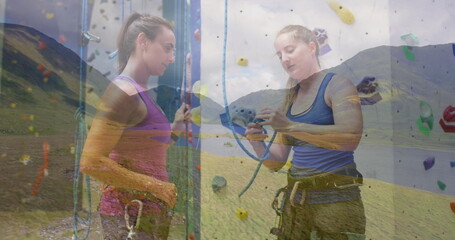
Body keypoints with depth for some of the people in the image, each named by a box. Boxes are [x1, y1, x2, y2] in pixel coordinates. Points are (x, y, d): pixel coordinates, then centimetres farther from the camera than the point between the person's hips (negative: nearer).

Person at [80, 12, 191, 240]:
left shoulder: (138, 93, 10)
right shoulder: (123, 91, -16)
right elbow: (92, 162, -22)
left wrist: (175, 128, 6)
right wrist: (156, 186, -17)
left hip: (146, 209, 8)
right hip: (132, 210, -8)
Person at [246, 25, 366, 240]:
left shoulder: (336, 84, -5)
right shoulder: (290, 98, 11)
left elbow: (351, 137, -23)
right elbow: (276, 162, 9)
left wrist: (290, 127, -27)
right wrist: (257, 143, -11)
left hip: (335, 198, -5)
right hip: (295, 198, 6)